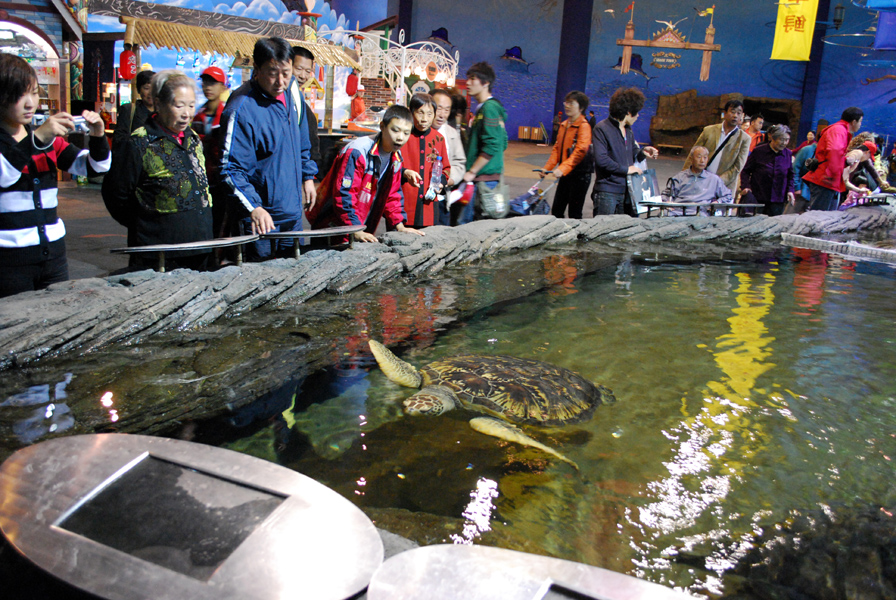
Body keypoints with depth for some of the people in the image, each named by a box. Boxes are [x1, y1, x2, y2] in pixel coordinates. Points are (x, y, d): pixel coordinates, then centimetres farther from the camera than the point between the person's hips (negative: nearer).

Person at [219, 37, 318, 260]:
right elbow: (231, 168, -23)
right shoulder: (242, 109, -22)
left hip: (293, 210, 7)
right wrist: (253, 208, -32)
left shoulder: (291, 95, 3)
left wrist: (308, 176, 19)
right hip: (261, 216, -7)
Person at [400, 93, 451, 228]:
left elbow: (446, 168, 20)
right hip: (403, 202, -3)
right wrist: (405, 172, -17)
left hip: (429, 202, 3)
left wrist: (441, 182, 0)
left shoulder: (438, 139, 11)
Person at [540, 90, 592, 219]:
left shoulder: (584, 126, -12)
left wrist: (562, 168, -31)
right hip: (565, 174, 8)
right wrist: (547, 167, 4)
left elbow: (580, 151, -23)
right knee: (556, 210, 11)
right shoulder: (564, 125, 13)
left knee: (574, 213, -3)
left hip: (580, 174, -8)